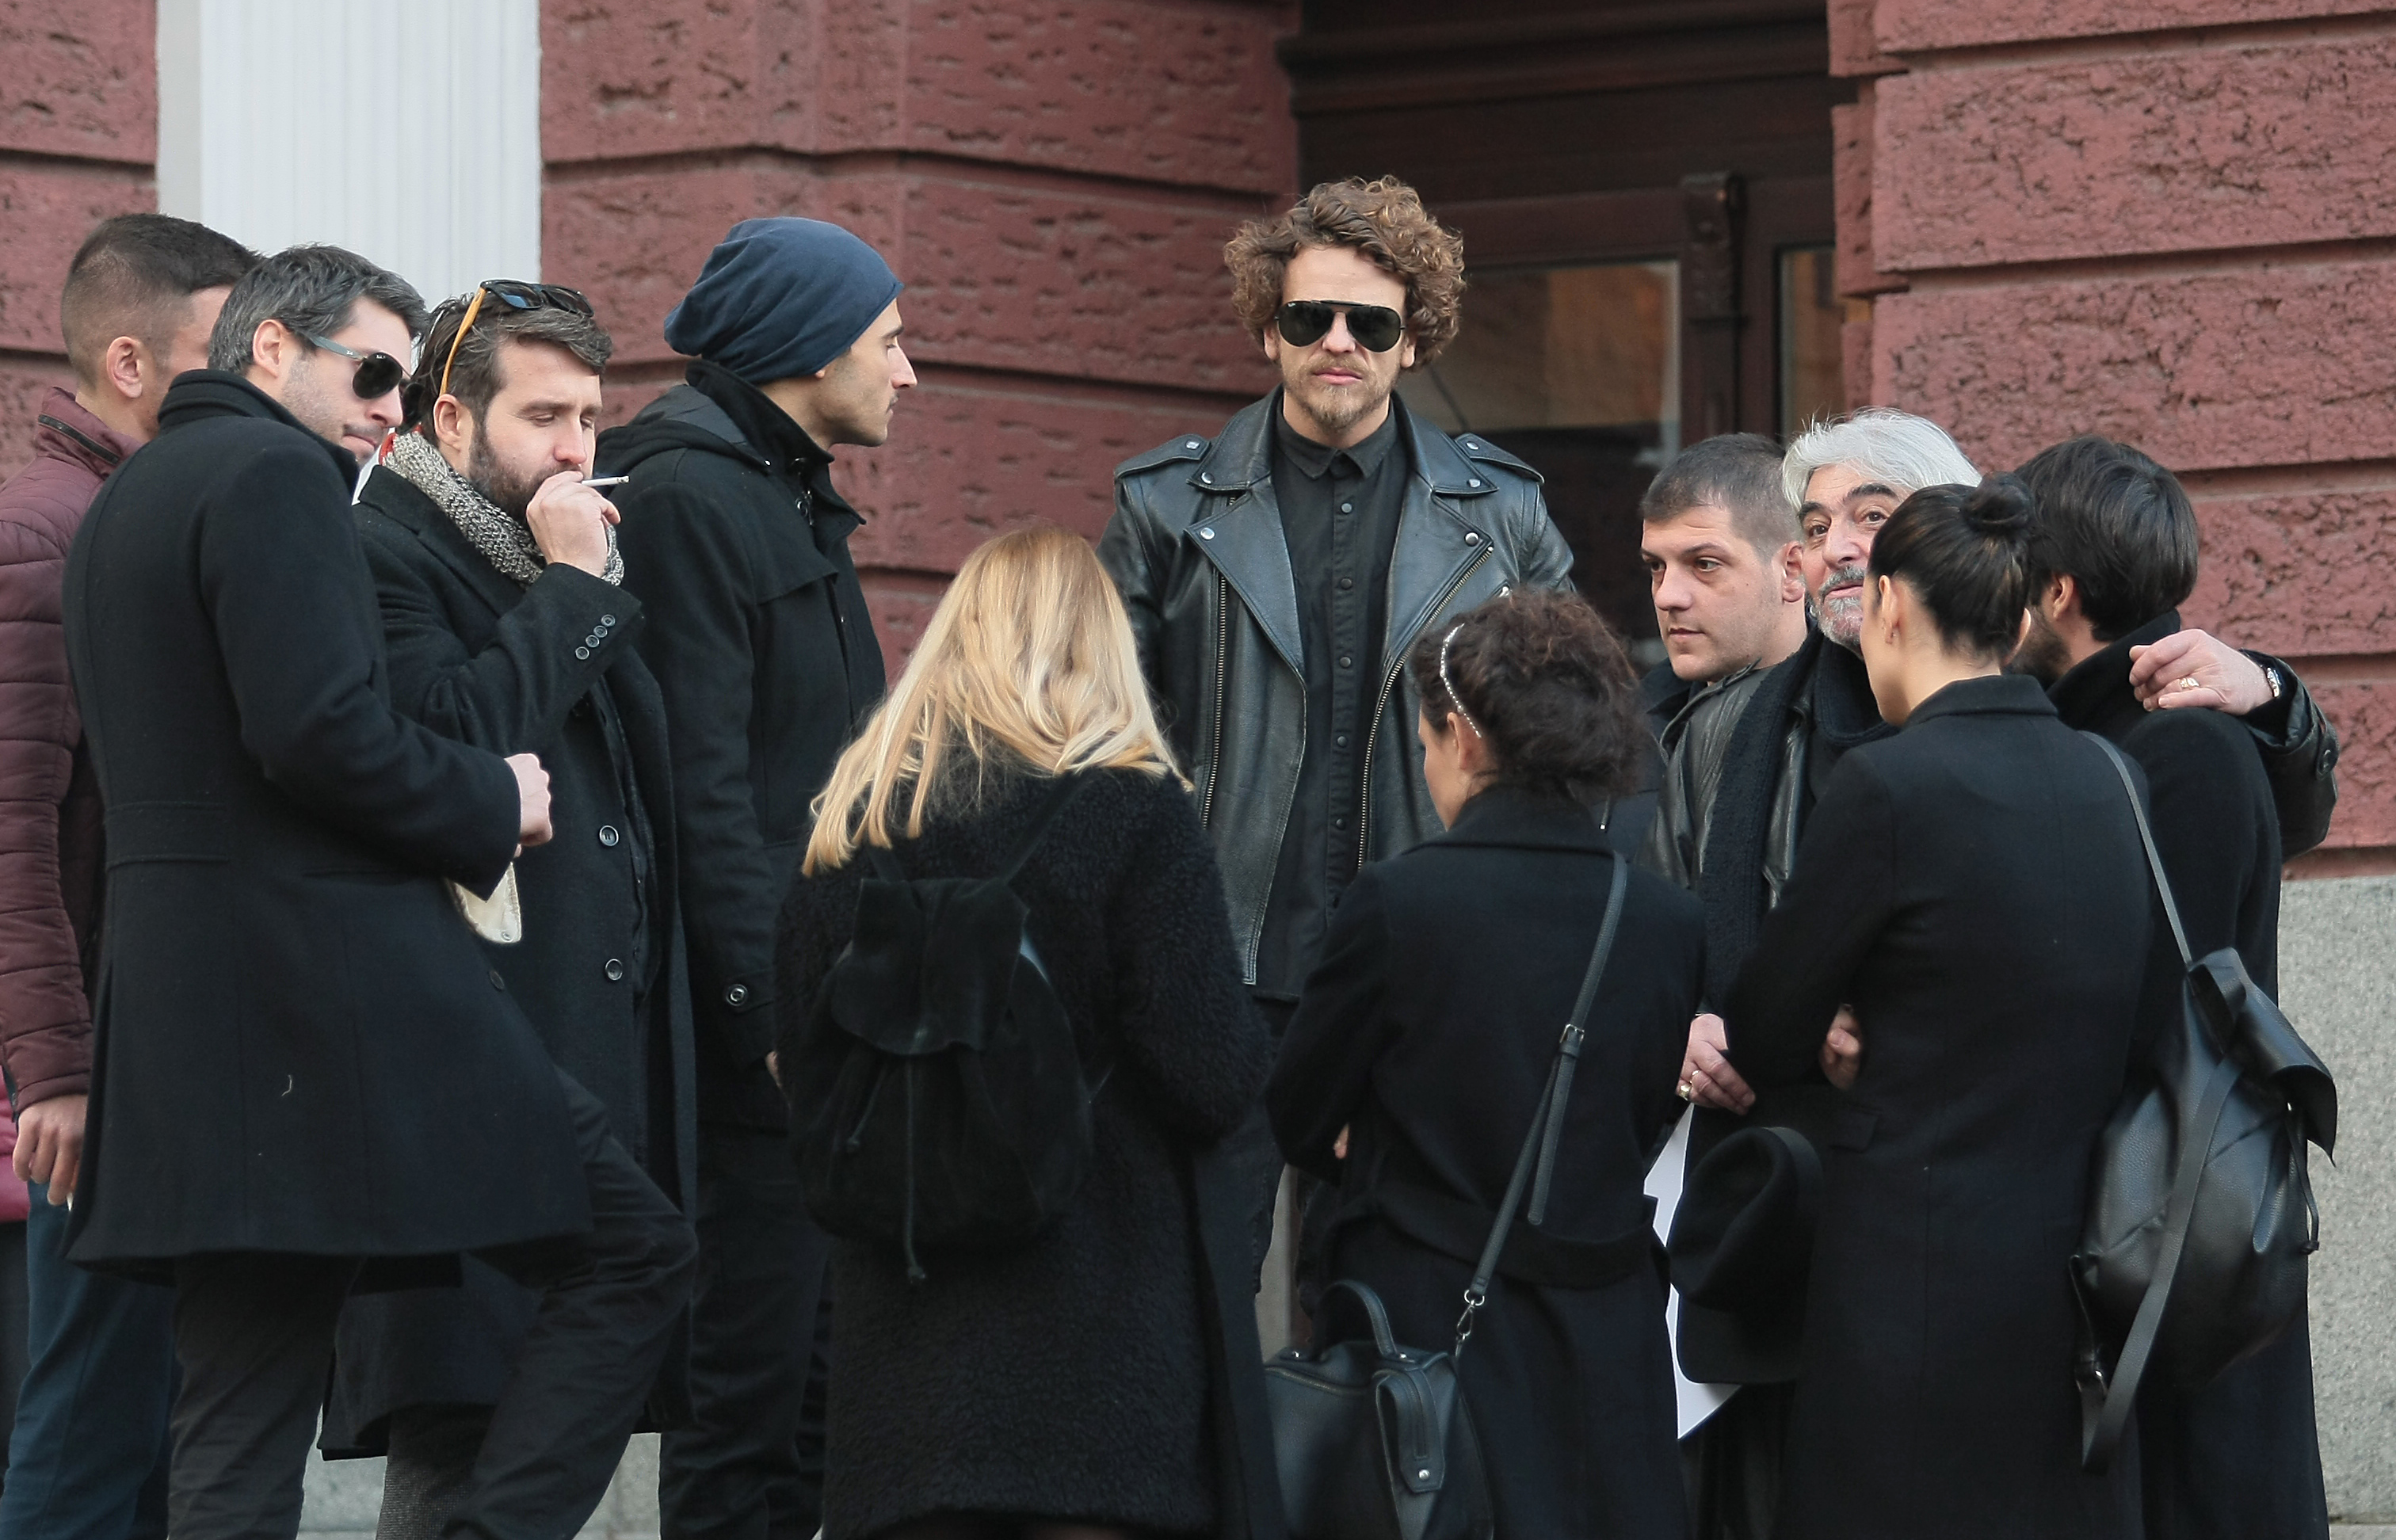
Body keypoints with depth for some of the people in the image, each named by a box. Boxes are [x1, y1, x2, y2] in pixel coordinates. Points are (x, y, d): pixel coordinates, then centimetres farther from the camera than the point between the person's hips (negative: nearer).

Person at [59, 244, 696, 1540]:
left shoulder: (120, 505, 22)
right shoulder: (276, 474, -8)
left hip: (186, 996, 10)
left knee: (238, 1421, 5)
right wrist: (492, 805, -5)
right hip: (343, 986, -9)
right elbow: (321, 730, -19)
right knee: (633, 1257, -1)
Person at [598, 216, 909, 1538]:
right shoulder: (688, 499, -11)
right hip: (757, 1024, -10)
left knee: (825, 1381, 11)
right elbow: (701, 785, -18)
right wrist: (772, 1010, -22)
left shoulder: (794, 504, 20)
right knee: (751, 1376, -8)